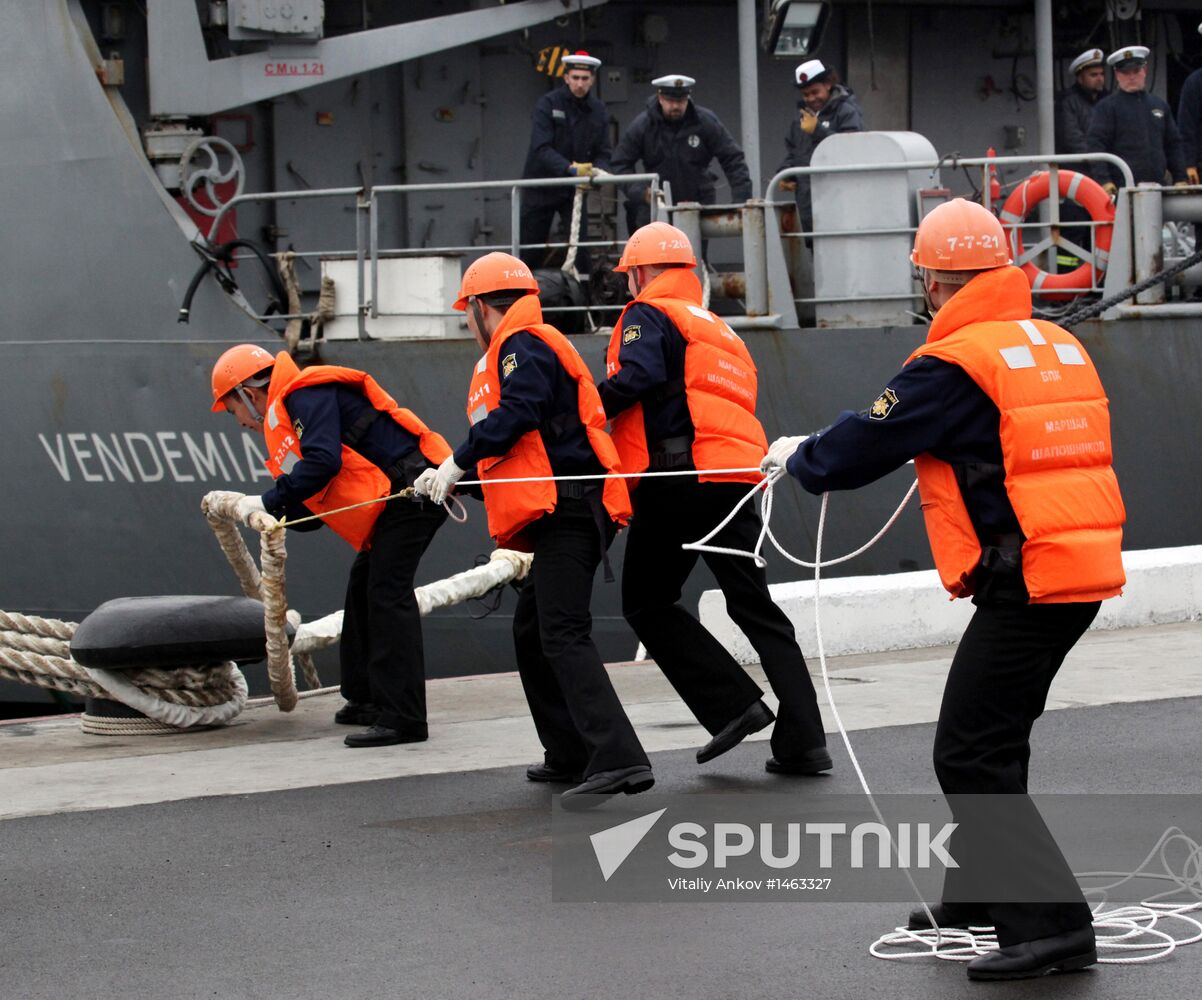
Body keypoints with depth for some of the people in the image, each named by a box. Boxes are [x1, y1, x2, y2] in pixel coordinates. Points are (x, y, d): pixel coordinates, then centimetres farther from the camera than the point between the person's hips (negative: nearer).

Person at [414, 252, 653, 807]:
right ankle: (569, 754, 25)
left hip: (567, 509, -11)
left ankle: (618, 759, -31)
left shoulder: (521, 345, -4)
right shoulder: (537, 346, 27)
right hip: (563, 511, 11)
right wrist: (453, 478, 30)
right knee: (532, 629, 19)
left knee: (563, 636, -19)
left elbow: (517, 414, -20)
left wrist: (459, 461, -12)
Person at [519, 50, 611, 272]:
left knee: (581, 244, -9)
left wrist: (597, 171, -22)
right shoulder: (548, 104, -12)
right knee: (530, 251, 4)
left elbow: (602, 153, 2)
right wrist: (570, 168, -36)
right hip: (541, 188, -3)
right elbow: (541, 148, -22)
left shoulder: (598, 111, 1)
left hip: (573, 190, 3)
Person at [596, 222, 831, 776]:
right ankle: (803, 739, -1)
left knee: (647, 604, 7)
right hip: (736, 477, 7)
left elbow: (638, 378, -17)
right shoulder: (718, 328, 27)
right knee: (755, 608, 8)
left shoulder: (649, 315, 2)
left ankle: (733, 705, -4)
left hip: (679, 478, -7)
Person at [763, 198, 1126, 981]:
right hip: (1084, 568, 9)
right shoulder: (1059, 346, 12)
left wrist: (797, 457, 13)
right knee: (992, 738, 23)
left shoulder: (956, 363, -12)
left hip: (1024, 581, -9)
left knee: (971, 756, -6)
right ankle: (979, 894, 35)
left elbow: (866, 445, -6)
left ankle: (1051, 923, -12)